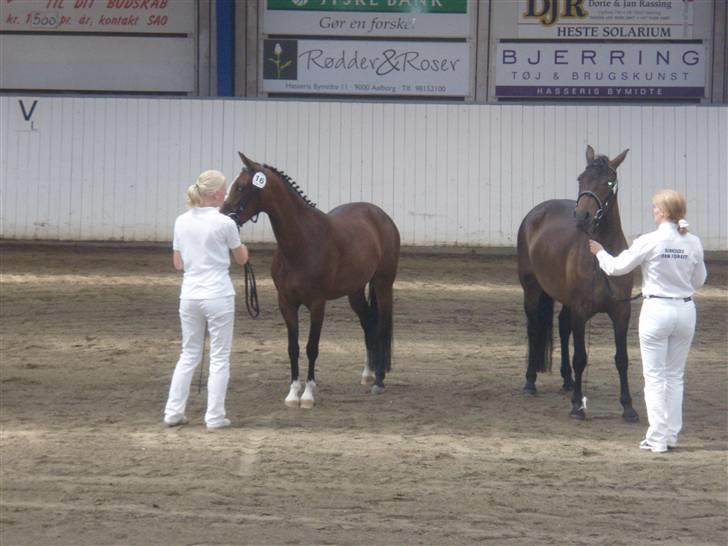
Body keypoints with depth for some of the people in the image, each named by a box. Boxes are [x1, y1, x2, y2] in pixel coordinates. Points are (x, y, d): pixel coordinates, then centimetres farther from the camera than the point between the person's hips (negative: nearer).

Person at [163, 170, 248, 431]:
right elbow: (242, 259, 3)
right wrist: (242, 245, 24)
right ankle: (214, 417, 5)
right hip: (218, 296, -5)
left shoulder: (181, 222, 2)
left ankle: (173, 412, 15)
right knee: (219, 358, 5)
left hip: (189, 296, 5)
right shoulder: (224, 224, -12)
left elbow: (178, 263, 9)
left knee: (189, 355, 17)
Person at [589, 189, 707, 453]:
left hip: (657, 310, -4)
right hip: (685, 310, 4)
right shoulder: (694, 243, -1)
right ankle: (672, 435, 17)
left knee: (655, 377, 3)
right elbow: (699, 280, 11)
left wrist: (599, 252, 17)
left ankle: (657, 438, 1)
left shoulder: (649, 242, -12)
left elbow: (617, 267, -2)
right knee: (675, 376, 15)